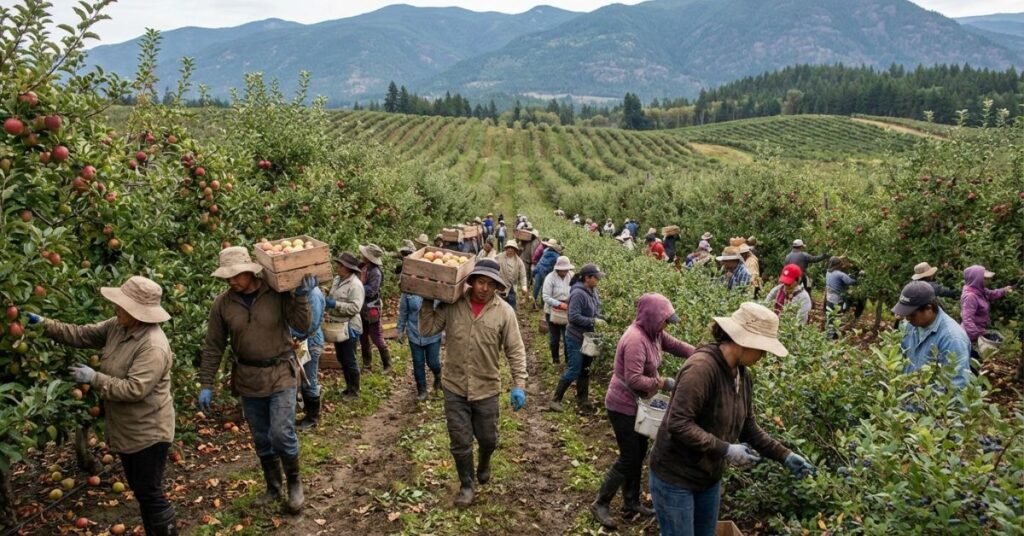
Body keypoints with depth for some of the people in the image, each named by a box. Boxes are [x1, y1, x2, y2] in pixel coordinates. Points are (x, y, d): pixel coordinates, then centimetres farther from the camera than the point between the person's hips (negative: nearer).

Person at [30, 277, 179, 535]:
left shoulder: (154, 347, -29)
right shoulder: (117, 326, -1)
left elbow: (134, 389, -31)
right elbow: (82, 335, 10)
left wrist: (94, 378, -22)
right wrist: (44, 324, 4)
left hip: (148, 432, -9)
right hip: (125, 429, 9)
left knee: (149, 493, 1)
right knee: (139, 490, 22)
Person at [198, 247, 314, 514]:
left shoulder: (278, 293, -12)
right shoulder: (222, 303, -5)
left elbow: (302, 326, -13)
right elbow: (213, 347, 1)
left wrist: (302, 296, -25)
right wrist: (206, 384, 0)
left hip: (281, 374, -3)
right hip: (248, 379, 3)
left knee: (282, 433, -9)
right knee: (262, 439, 13)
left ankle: (294, 482, 17)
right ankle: (273, 487, 33)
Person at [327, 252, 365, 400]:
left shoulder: (355, 285, -20)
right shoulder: (336, 280, 6)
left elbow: (355, 307, -26)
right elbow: (331, 298, 18)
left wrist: (335, 304, -27)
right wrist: (329, 312, 1)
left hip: (349, 327, -9)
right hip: (337, 325, 9)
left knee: (350, 360, 2)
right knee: (341, 359, 18)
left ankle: (354, 391, 17)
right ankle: (348, 387, 33)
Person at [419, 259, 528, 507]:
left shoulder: (504, 311, -11)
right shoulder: (451, 304, -8)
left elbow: (516, 351, -7)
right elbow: (427, 330, -7)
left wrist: (519, 385, -12)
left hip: (486, 389, 0)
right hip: (454, 387, 0)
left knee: (488, 439, 17)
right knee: (460, 442, 10)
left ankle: (484, 464, 52)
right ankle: (466, 485, 34)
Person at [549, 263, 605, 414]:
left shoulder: (592, 291, 2)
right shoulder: (578, 293, -23)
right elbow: (574, 317, -26)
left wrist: (599, 320, -1)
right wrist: (593, 322, -24)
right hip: (576, 339, -8)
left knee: (585, 370, 16)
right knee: (574, 371, -1)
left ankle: (583, 402, 27)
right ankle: (555, 400, 13)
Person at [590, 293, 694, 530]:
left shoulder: (653, 333, 1)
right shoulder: (635, 340, -29)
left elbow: (676, 346, 7)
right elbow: (634, 379, -31)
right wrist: (664, 384, -23)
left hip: (636, 404, 10)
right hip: (623, 406, -10)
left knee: (639, 454, 18)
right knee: (629, 458, -1)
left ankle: (631, 503, 33)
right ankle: (600, 504, 15)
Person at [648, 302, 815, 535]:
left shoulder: (742, 374, 2)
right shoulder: (701, 367, -27)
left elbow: (748, 427, 10)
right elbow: (678, 424, -30)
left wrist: (784, 455, 1)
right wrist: (726, 450, -26)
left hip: (710, 478, 9)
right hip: (675, 478, -8)